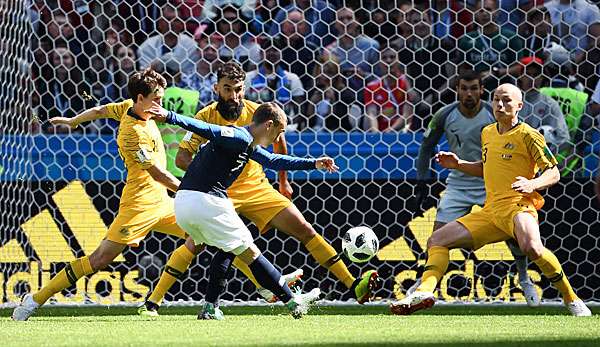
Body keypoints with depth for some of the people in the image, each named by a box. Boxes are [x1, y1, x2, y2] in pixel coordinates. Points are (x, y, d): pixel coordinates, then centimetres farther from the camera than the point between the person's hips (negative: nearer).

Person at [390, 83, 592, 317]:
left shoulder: (527, 135, -2)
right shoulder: (487, 133, 19)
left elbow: (553, 173, -4)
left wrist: (532, 184, -23)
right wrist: (458, 165, 21)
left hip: (518, 205, -8)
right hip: (490, 211, 8)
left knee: (531, 247, -38)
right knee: (436, 241, 2)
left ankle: (571, 299, -23)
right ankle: (424, 292, -16)